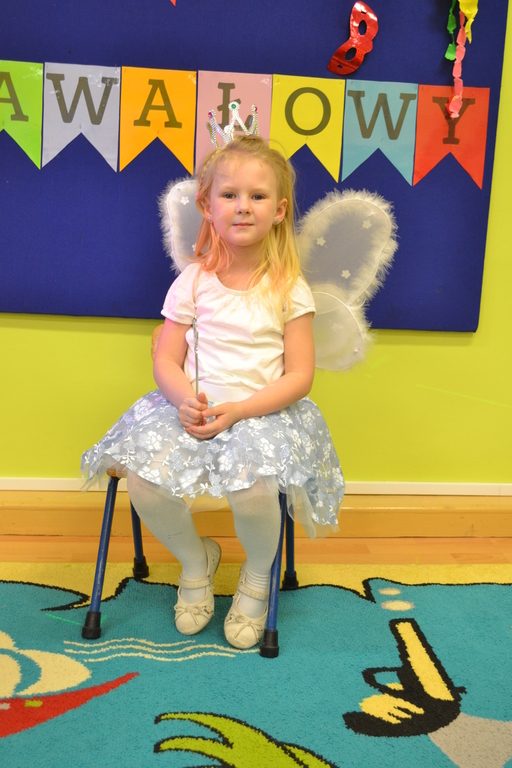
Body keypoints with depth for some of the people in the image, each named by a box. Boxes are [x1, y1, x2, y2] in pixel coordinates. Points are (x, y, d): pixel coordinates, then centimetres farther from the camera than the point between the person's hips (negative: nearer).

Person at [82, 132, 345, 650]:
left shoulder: (289, 288, -1)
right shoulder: (193, 281, 4)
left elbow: (299, 376, -5)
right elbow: (166, 360, 4)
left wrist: (236, 411, -17)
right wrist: (185, 398, -18)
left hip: (264, 410, -2)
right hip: (192, 407, 2)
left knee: (253, 488, -30)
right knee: (145, 481, -22)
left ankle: (257, 575, 7)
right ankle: (195, 558, 12)